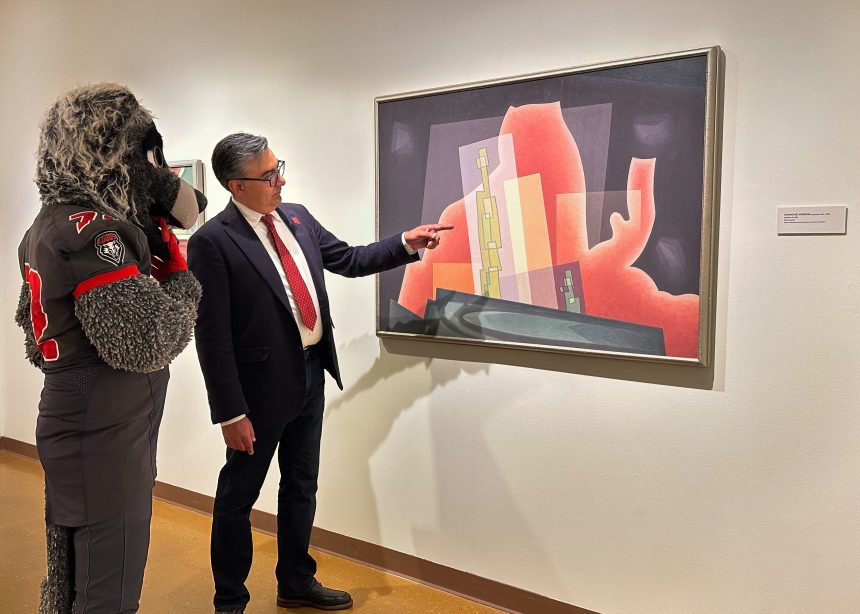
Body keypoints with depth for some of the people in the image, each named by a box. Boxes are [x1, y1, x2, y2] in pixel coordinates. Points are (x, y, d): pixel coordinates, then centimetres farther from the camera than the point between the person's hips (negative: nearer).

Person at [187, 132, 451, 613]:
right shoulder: (213, 242, -16)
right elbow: (212, 335, -17)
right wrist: (231, 412, -17)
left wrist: (406, 244, 2)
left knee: (302, 487, 19)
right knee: (239, 496, 10)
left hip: (311, 374, 7)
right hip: (264, 384, -7)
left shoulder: (298, 217, 5)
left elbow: (350, 259, 14)